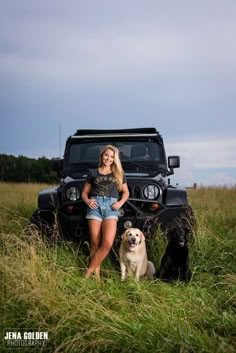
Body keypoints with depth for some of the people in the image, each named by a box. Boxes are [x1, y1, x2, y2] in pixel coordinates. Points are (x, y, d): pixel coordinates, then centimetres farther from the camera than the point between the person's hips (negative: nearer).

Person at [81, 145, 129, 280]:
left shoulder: (119, 174, 16)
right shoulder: (93, 173, 14)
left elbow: (126, 192, 21)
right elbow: (84, 193, 16)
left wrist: (120, 202, 1)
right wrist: (88, 201, -5)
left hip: (111, 207, 0)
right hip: (95, 206, 0)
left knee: (107, 243, -16)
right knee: (95, 244, -4)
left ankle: (89, 271, -4)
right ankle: (96, 273, 7)